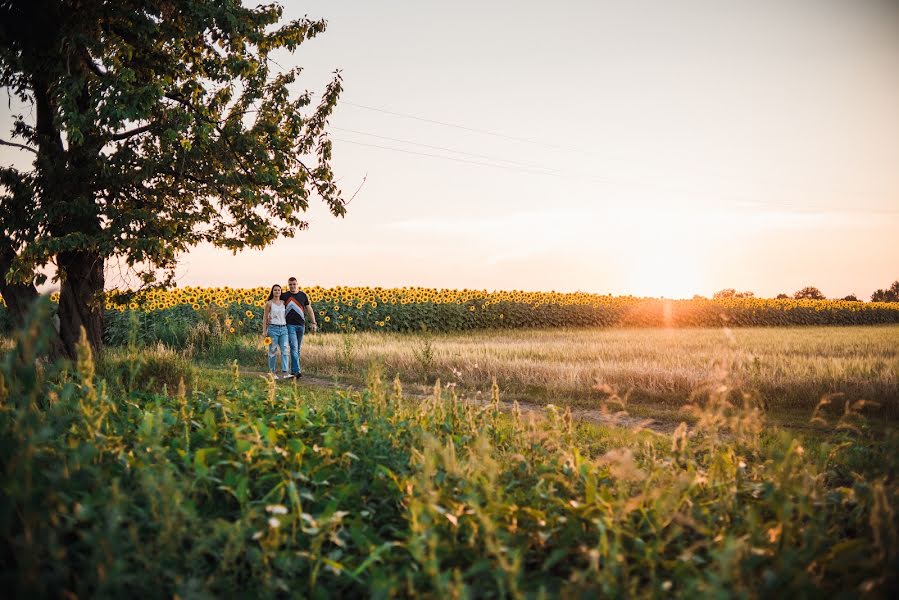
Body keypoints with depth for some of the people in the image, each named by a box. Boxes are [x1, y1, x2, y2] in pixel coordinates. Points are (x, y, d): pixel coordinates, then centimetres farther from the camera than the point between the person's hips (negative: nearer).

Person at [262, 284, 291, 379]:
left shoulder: (283, 302, 11)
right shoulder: (269, 303, -1)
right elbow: (265, 317, 0)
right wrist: (264, 331, -7)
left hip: (283, 328, 4)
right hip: (273, 328, -4)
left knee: (284, 350, -7)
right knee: (272, 351, 2)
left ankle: (285, 373, -14)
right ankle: (272, 372, 12)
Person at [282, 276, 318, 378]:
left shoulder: (303, 295, 9)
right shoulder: (285, 296, 2)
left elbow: (309, 309, 12)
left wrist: (313, 323, 5)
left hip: (301, 325, 3)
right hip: (290, 325, -3)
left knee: (297, 349, 9)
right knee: (294, 347, -13)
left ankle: (293, 370, 19)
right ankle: (297, 371, -18)